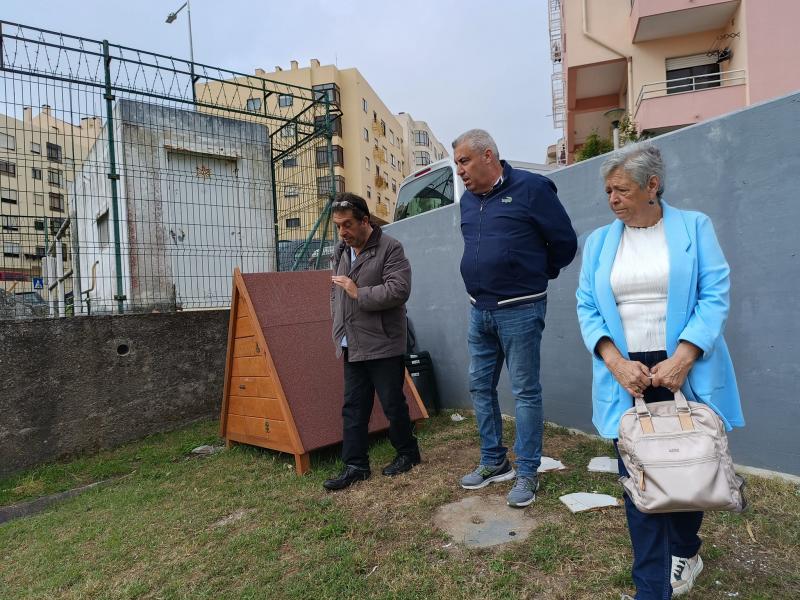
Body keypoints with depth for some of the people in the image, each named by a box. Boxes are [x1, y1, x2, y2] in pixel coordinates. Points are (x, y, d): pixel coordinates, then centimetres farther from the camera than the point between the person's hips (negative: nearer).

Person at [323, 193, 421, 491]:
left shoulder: (390, 248, -10)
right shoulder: (341, 251, 13)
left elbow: (399, 290, -21)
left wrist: (358, 292, -17)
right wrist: (339, 330, 14)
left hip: (384, 346, -7)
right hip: (352, 347, 7)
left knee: (393, 404, 6)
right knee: (353, 408, 9)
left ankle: (408, 452, 28)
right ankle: (355, 465, 20)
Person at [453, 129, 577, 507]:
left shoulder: (530, 188, -9)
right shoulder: (468, 199, 11)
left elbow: (564, 242, -4)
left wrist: (537, 275, 9)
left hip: (519, 310, -7)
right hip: (479, 311, 7)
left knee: (525, 392, 3)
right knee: (480, 387, 13)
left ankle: (527, 473, 17)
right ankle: (493, 462, 29)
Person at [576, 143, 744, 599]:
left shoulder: (694, 227, 1)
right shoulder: (599, 242, 8)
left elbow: (714, 295, -7)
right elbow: (588, 308, 2)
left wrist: (682, 359, -18)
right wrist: (617, 363, -12)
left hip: (686, 371, -1)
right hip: (628, 375, 1)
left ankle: (684, 551, 43)